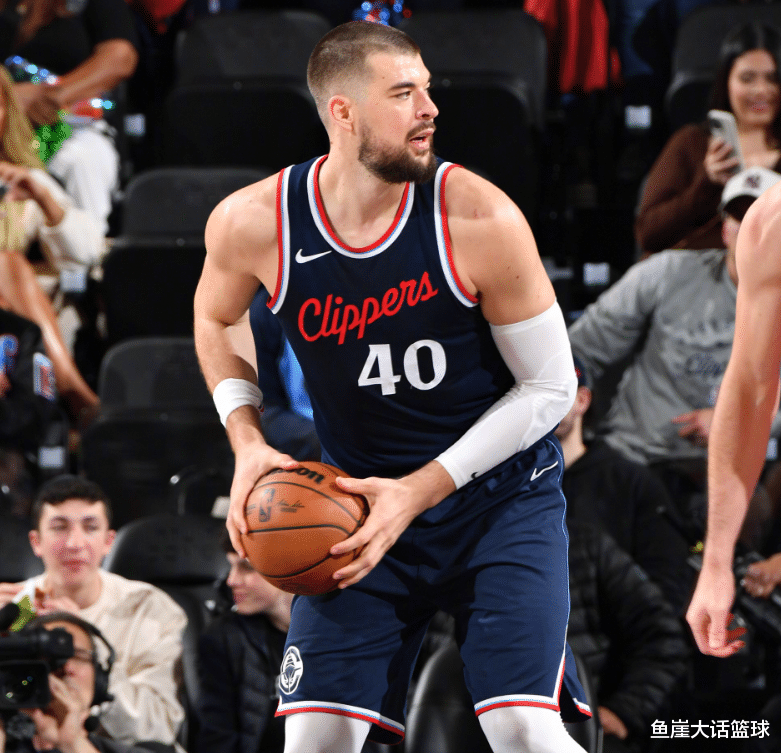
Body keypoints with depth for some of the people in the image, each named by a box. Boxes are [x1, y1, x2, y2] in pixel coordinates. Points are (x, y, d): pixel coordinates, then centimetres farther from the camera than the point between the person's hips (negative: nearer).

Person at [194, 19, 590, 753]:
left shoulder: (481, 219, -20)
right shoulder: (251, 223, -12)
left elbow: (550, 387, -10)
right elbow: (213, 318, 14)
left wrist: (419, 491, -16)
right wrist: (246, 440, -2)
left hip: (500, 493, -2)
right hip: (360, 499, 2)